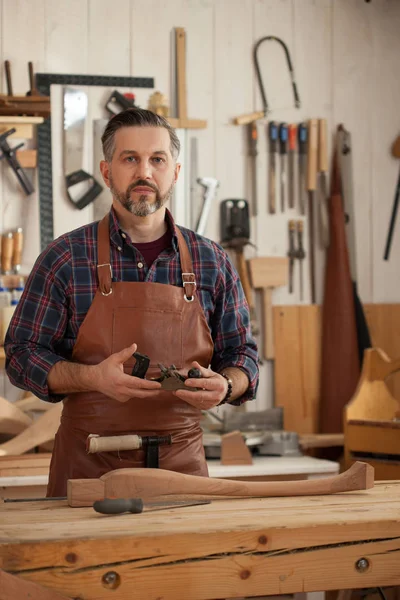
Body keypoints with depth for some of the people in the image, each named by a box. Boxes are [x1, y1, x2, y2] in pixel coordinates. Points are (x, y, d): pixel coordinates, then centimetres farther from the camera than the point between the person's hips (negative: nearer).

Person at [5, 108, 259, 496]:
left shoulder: (213, 263, 6)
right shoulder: (65, 258, -1)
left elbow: (242, 354, 12)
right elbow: (21, 354, 0)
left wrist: (224, 385, -11)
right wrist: (93, 377, -17)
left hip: (181, 463, 2)